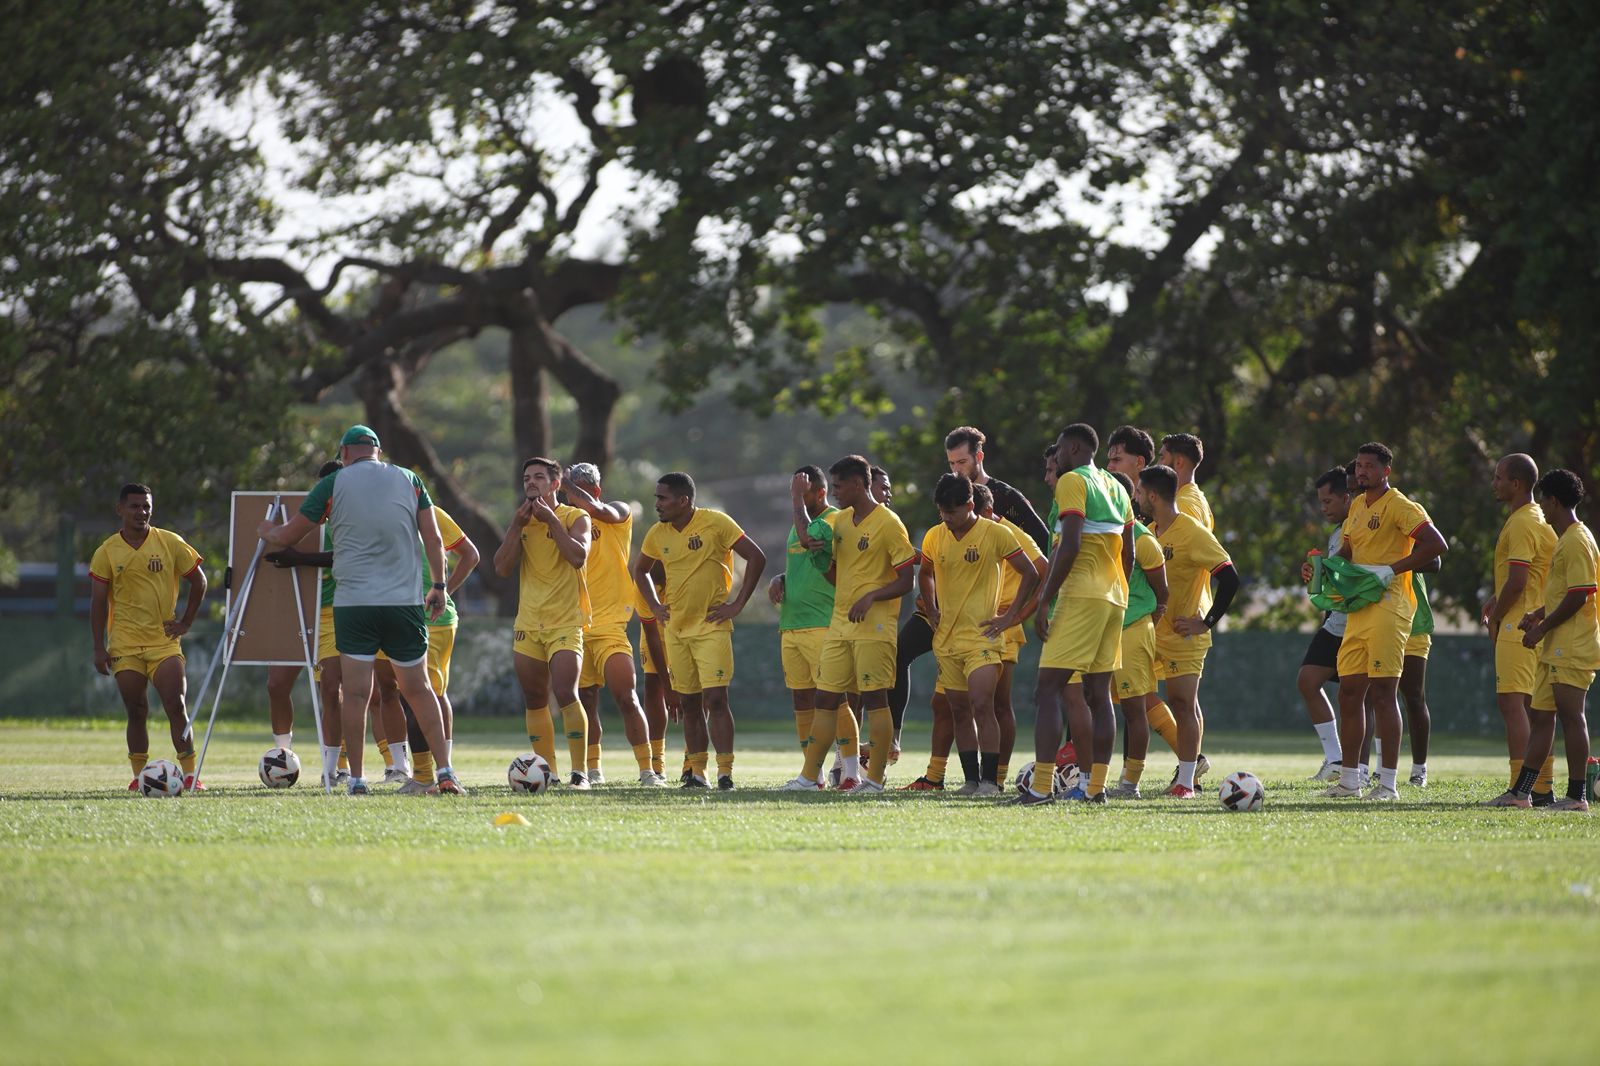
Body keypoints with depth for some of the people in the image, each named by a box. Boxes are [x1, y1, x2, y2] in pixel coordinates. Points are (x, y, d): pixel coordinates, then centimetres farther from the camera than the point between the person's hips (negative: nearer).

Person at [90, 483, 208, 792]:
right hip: (124, 645, 0)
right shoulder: (107, 552, 2)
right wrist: (99, 648, -2)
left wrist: (185, 623, 4)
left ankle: (190, 774, -8)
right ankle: (139, 775, 10)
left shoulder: (171, 544, 2)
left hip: (164, 641, 0)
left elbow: (198, 582, 11)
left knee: (176, 706, -11)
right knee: (136, 712, 1)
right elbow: (98, 602, 3)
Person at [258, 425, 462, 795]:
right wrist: (439, 586, 14)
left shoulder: (334, 484, 2)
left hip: (354, 603, -2)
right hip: (405, 602, 2)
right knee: (418, 689, 10)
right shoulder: (409, 480, 8)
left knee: (355, 694, 0)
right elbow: (433, 539, 4)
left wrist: (268, 531, 30)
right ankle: (445, 772, 4)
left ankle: (356, 779, -4)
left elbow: (287, 536, 9)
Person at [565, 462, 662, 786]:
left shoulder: (618, 514, -1)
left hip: (609, 623, -5)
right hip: (575, 624, 5)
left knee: (626, 698, -11)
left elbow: (594, 509, -22)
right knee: (585, 700, 8)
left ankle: (647, 771, -10)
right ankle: (593, 769, 19)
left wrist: (567, 484, -11)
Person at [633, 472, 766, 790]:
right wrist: (654, 606, 11)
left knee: (715, 698, -13)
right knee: (689, 703, 8)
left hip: (712, 627, -5)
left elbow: (756, 558, -9)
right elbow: (641, 570, 24)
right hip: (676, 629, 5)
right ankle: (697, 773, 15)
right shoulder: (658, 534, 6)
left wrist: (738, 604, -11)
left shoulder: (716, 523, -10)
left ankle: (725, 773, -11)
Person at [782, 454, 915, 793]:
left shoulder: (888, 524, -9)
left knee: (874, 699, -5)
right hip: (839, 624, 8)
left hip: (874, 625, -8)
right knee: (825, 698, 5)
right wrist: (817, 550, 4)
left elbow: (906, 581, -10)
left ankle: (875, 778, 0)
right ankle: (809, 775, 7)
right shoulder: (839, 521, 14)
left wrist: (871, 597, -22)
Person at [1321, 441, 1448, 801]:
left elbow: (1436, 545, -17)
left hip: (1387, 607, -9)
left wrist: (1390, 570, -18)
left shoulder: (1399, 506, -8)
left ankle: (1387, 784, -7)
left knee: (1383, 693, -9)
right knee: (1349, 692, 8)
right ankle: (1349, 780, 15)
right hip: (1359, 609, 9)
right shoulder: (1358, 506, 18)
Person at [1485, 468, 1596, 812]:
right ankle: (1521, 791, 13)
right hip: (1556, 648, 11)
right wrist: (1538, 614, 14)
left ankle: (1577, 796, -7)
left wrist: (1542, 628, -14)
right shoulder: (1565, 539, 19)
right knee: (1541, 715, 10)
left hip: (1573, 648, -11)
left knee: (1571, 714, -9)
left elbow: (1579, 596, -19)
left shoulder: (1577, 541, -14)